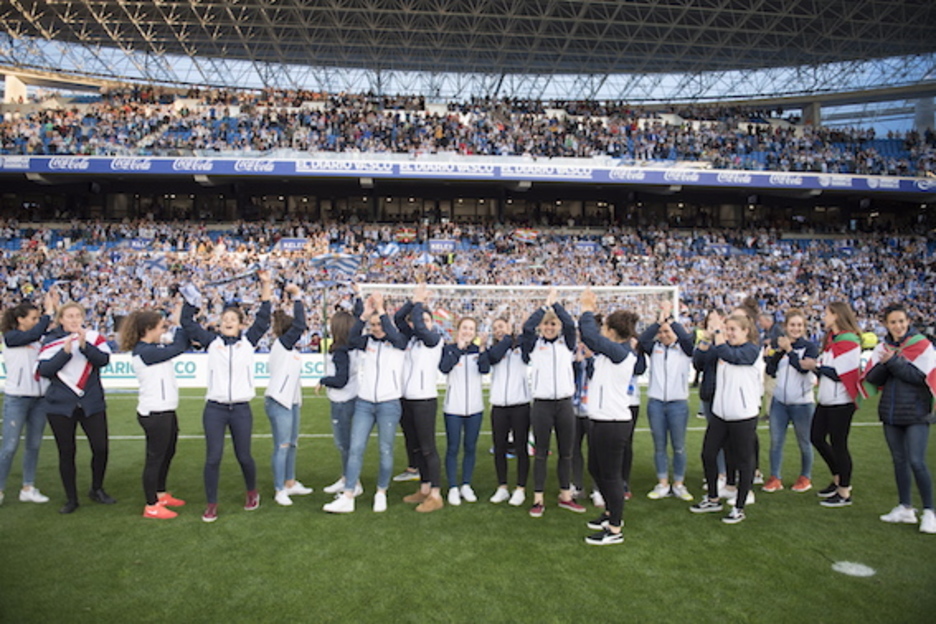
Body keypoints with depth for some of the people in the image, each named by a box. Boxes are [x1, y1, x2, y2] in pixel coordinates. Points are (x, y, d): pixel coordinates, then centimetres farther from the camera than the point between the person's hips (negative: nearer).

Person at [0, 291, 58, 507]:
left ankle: (28, 488, 16)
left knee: (34, 444, 8)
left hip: (38, 398, 6)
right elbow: (36, 332, -20)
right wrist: (49, 309, -14)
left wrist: (52, 307, -7)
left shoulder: (37, 339, 12)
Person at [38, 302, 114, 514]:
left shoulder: (94, 337, 1)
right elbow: (44, 370, -8)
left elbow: (103, 359, -13)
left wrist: (84, 345, -27)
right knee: (66, 453, 6)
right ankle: (71, 499, 21)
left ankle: (97, 490, 22)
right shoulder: (51, 341, 2)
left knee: (100, 448, -1)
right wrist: (65, 351, -19)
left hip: (92, 403, 0)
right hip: (60, 406, 0)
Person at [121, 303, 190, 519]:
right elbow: (178, 348, -24)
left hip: (165, 411, 10)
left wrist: (182, 325, 1)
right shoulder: (143, 352, -19)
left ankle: (161, 494, 38)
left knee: (168, 453, 22)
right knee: (155, 457, 1)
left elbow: (177, 344, 12)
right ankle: (151, 506, 13)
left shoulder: (153, 347, 9)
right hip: (154, 413, -10)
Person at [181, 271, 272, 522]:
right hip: (214, 409, 0)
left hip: (241, 409, 0)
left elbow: (263, 318, 1)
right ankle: (211, 504, 17)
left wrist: (265, 286, -4)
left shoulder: (248, 340, 6)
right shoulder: (212, 341, 7)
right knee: (213, 457, 2)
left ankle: (252, 492, 35)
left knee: (244, 456, 10)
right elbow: (188, 323, 8)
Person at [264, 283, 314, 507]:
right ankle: (280, 490, 3)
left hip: (290, 402, 9)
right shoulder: (280, 344, -13)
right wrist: (296, 297, -18)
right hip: (278, 402, -9)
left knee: (291, 444, 15)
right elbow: (300, 325, -21)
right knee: (281, 446, -4)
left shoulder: (290, 349, 14)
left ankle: (290, 484, 25)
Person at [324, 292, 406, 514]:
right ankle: (347, 498, 2)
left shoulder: (398, 342, 0)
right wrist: (365, 313, -21)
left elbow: (392, 334, -23)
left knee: (386, 451, 5)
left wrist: (380, 309, -20)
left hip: (389, 405, -3)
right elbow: (352, 338, -12)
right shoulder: (367, 341, 8)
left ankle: (381, 493, 21)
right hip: (364, 403, 3)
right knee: (355, 449, -1)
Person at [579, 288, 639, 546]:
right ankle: (612, 513, 38)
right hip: (600, 419, 10)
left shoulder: (621, 352, -17)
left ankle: (614, 529, 11)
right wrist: (588, 311, 11)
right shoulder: (611, 352, 10)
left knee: (611, 474, 0)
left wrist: (587, 309, -13)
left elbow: (591, 335, -26)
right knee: (595, 469, 21)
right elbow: (590, 337, 17)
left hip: (613, 422, -10)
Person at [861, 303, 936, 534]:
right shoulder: (883, 348, 7)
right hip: (891, 412, 5)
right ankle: (905, 508, 21)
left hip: (916, 413, -5)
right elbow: (872, 379, 1)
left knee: (917, 462, -10)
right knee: (899, 461, 11)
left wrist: (894, 362, -19)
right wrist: (884, 365, -16)